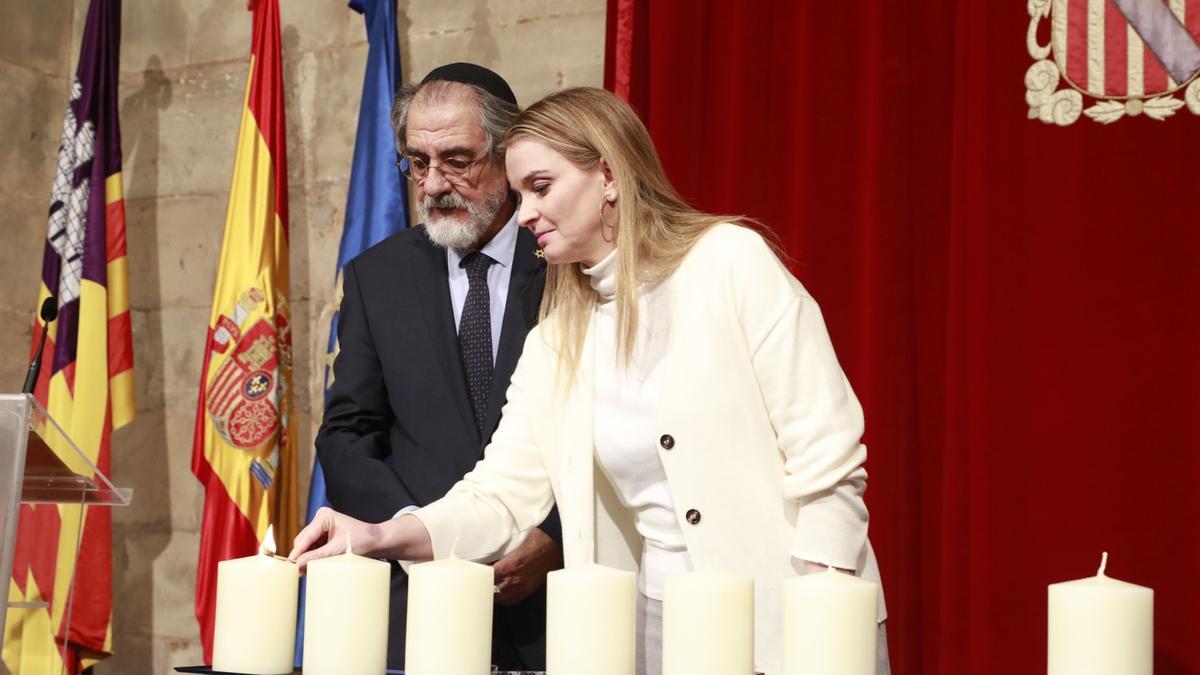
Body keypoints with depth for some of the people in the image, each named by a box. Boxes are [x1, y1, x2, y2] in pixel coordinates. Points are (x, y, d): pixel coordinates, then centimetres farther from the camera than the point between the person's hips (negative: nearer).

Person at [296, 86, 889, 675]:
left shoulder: (732, 262, -9)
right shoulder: (553, 342, 7)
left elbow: (826, 456, -12)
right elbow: (501, 497, 4)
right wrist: (380, 535, -11)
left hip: (781, 621, -4)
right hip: (654, 625, 5)